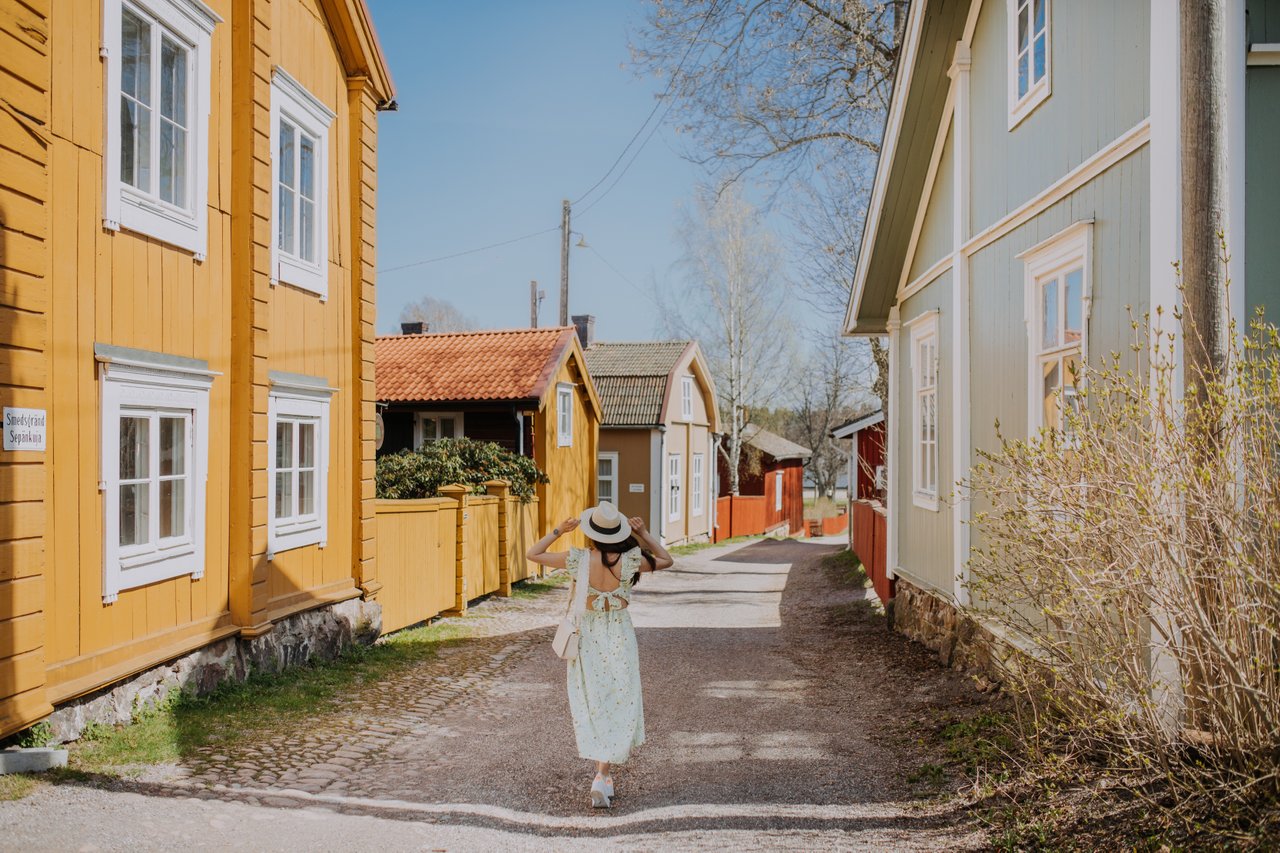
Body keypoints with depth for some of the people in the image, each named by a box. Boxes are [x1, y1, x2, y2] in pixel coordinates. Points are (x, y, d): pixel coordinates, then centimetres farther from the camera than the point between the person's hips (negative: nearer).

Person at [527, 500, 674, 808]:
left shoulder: (579, 559, -16)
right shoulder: (630, 561, -14)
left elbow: (533, 554, -4)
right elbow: (666, 561, 5)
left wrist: (558, 531, 1)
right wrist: (644, 534, 2)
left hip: (586, 636, 1)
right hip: (619, 635, -1)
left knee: (591, 705, 16)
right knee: (619, 705, 8)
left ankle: (604, 775, 26)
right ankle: (603, 776, -3)